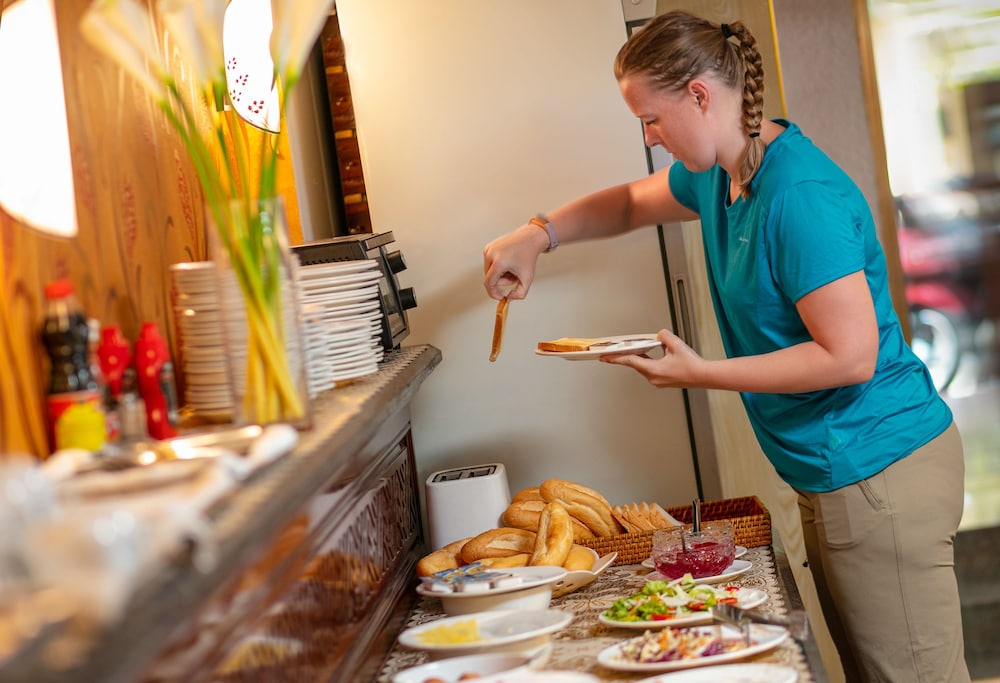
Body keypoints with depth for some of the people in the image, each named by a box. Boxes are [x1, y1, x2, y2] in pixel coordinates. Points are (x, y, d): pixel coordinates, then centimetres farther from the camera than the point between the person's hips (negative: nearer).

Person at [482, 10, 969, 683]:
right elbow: (631, 202, 28)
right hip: (834, 475, 10)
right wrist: (539, 235, 10)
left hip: (878, 472, -10)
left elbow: (850, 356, -23)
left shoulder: (798, 195, -22)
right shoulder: (717, 175, 8)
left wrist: (700, 373, -17)